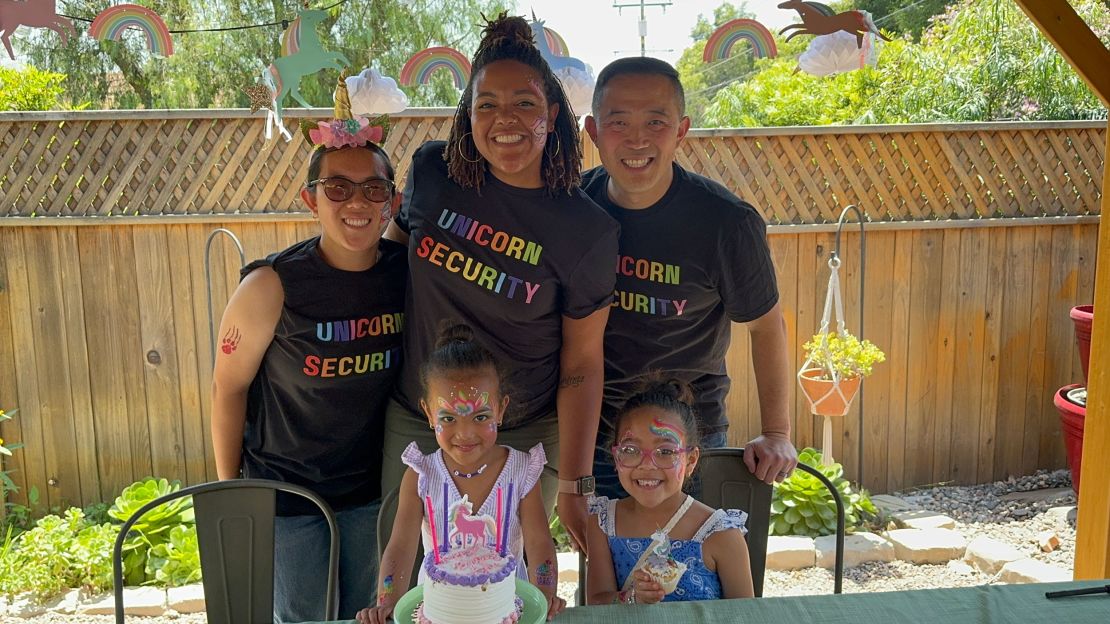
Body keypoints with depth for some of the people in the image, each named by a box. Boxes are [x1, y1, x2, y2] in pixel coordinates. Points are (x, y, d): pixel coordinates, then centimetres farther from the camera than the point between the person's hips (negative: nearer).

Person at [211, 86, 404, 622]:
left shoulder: (410, 272, -10)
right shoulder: (271, 286, -21)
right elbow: (229, 386, -10)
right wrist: (228, 487, -3)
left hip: (373, 487, 3)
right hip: (285, 489, -3)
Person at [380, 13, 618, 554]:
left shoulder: (587, 230, -13)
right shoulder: (431, 171, -7)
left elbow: (583, 363, -9)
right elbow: (394, 241, 14)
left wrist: (574, 484, -10)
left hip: (523, 439, -2)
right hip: (413, 427, 3)